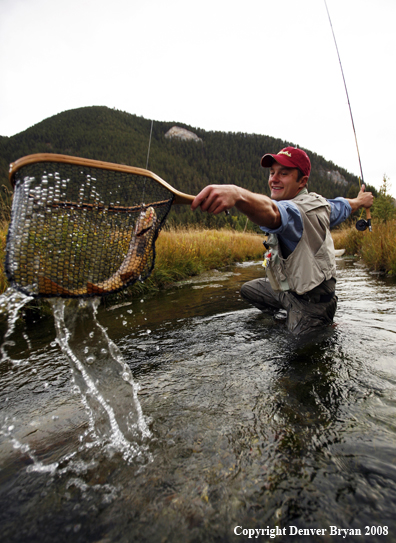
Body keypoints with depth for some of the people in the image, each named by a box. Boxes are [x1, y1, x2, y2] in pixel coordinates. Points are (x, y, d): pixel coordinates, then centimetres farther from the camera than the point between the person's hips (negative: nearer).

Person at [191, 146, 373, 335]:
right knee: (248, 289, 21)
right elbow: (343, 206, 21)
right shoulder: (318, 202, 1)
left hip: (309, 304, -10)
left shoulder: (297, 210, -32)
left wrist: (236, 194, -75)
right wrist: (360, 201, 45)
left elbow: (272, 213, -56)